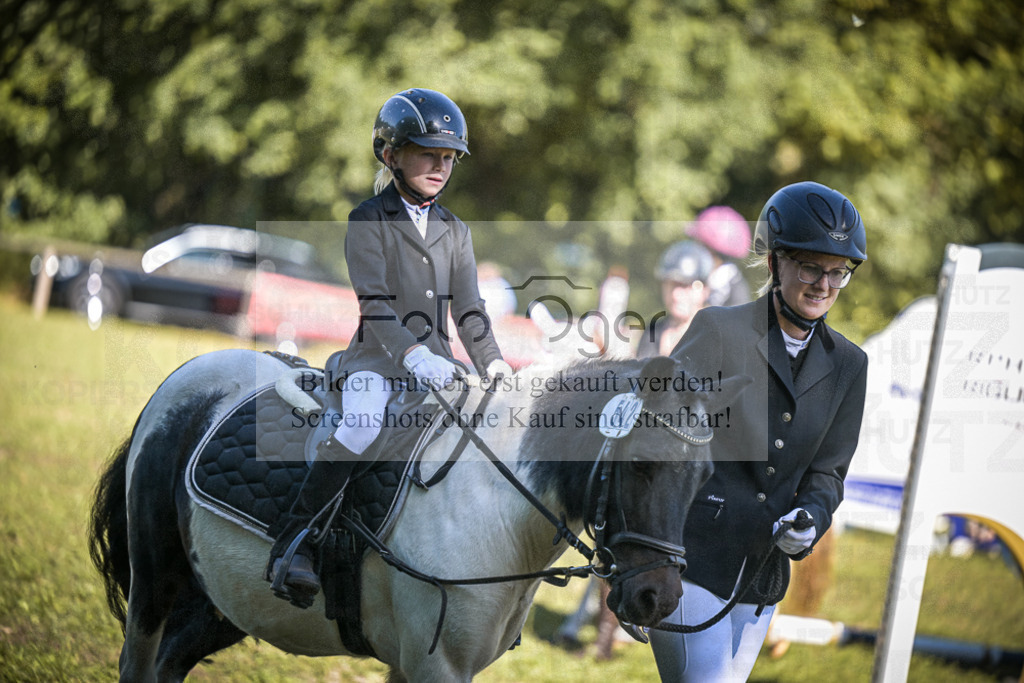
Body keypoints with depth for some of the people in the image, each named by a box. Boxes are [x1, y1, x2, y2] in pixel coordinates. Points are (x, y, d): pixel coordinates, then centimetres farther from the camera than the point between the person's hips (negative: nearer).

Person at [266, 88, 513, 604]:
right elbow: (373, 301, -14)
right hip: (377, 360, -6)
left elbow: (467, 307, 11)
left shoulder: (454, 231, 16)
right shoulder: (369, 221, -2)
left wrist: (491, 361, -5)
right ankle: (292, 545, -32)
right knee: (361, 429, -32)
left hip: (435, 363, 6)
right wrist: (412, 354, -28)